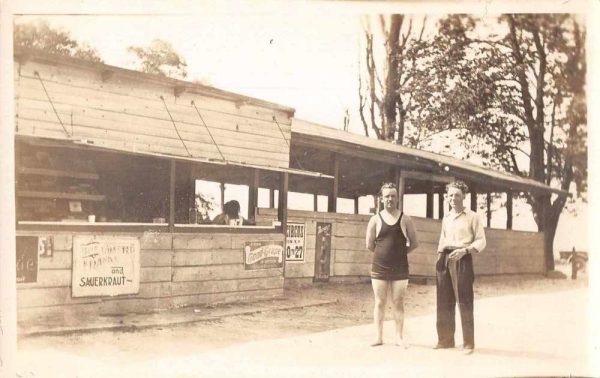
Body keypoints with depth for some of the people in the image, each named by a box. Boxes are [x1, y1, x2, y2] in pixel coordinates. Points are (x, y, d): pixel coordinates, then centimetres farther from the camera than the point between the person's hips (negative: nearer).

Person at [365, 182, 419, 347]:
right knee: (380, 303, 4)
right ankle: (378, 336, 10)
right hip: (379, 268, 0)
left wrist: (399, 252, 4)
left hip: (400, 268, 0)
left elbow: (414, 243, 6)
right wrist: (383, 253, 6)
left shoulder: (405, 219, 2)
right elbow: (369, 245, 5)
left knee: (398, 303, 3)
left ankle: (399, 337, 10)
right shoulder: (375, 219, 1)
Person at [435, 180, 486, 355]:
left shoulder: (472, 217, 1)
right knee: (444, 301, 6)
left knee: (465, 301, -5)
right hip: (445, 260, 5)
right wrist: (439, 260, 14)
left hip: (463, 260, -5)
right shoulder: (446, 218, 17)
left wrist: (464, 250, -16)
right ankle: (445, 339, 16)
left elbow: (481, 241, -2)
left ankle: (468, 343, 2)